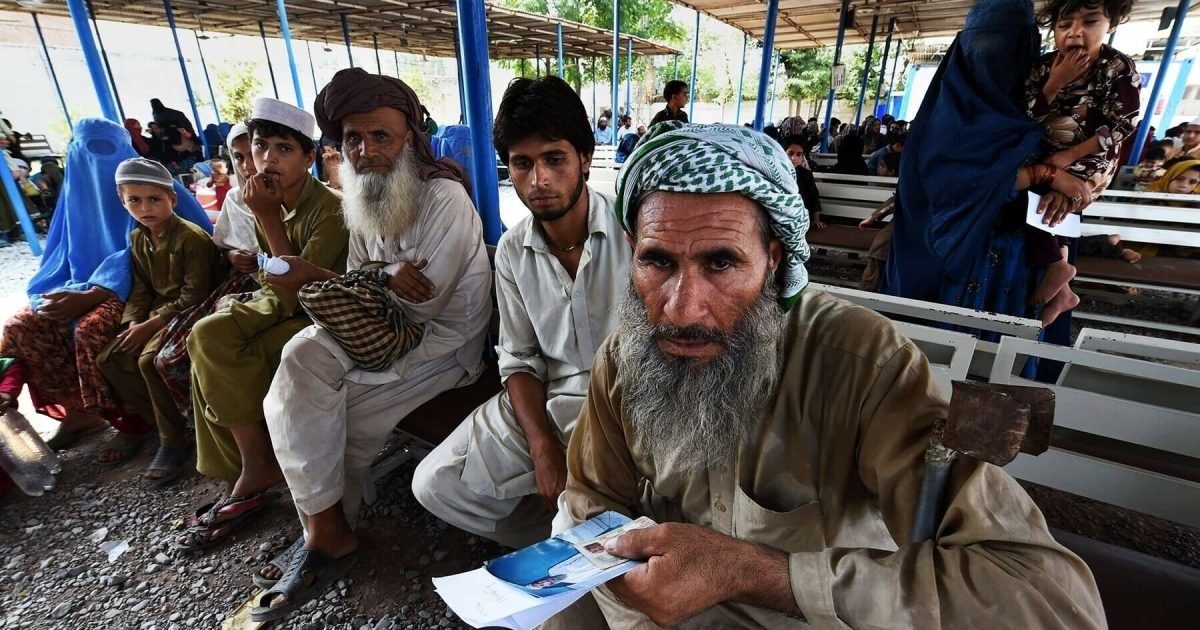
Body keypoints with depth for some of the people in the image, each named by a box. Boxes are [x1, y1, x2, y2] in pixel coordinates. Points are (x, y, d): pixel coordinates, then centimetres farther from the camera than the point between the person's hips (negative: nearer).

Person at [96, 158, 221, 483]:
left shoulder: (192, 238, -17)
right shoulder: (138, 239, 9)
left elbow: (194, 297, -20)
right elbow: (141, 290, 11)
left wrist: (149, 326, -18)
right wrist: (131, 325, -5)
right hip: (158, 310, 9)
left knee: (150, 359, -25)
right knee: (109, 360, 1)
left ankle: (175, 440, -8)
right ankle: (160, 420, 12)